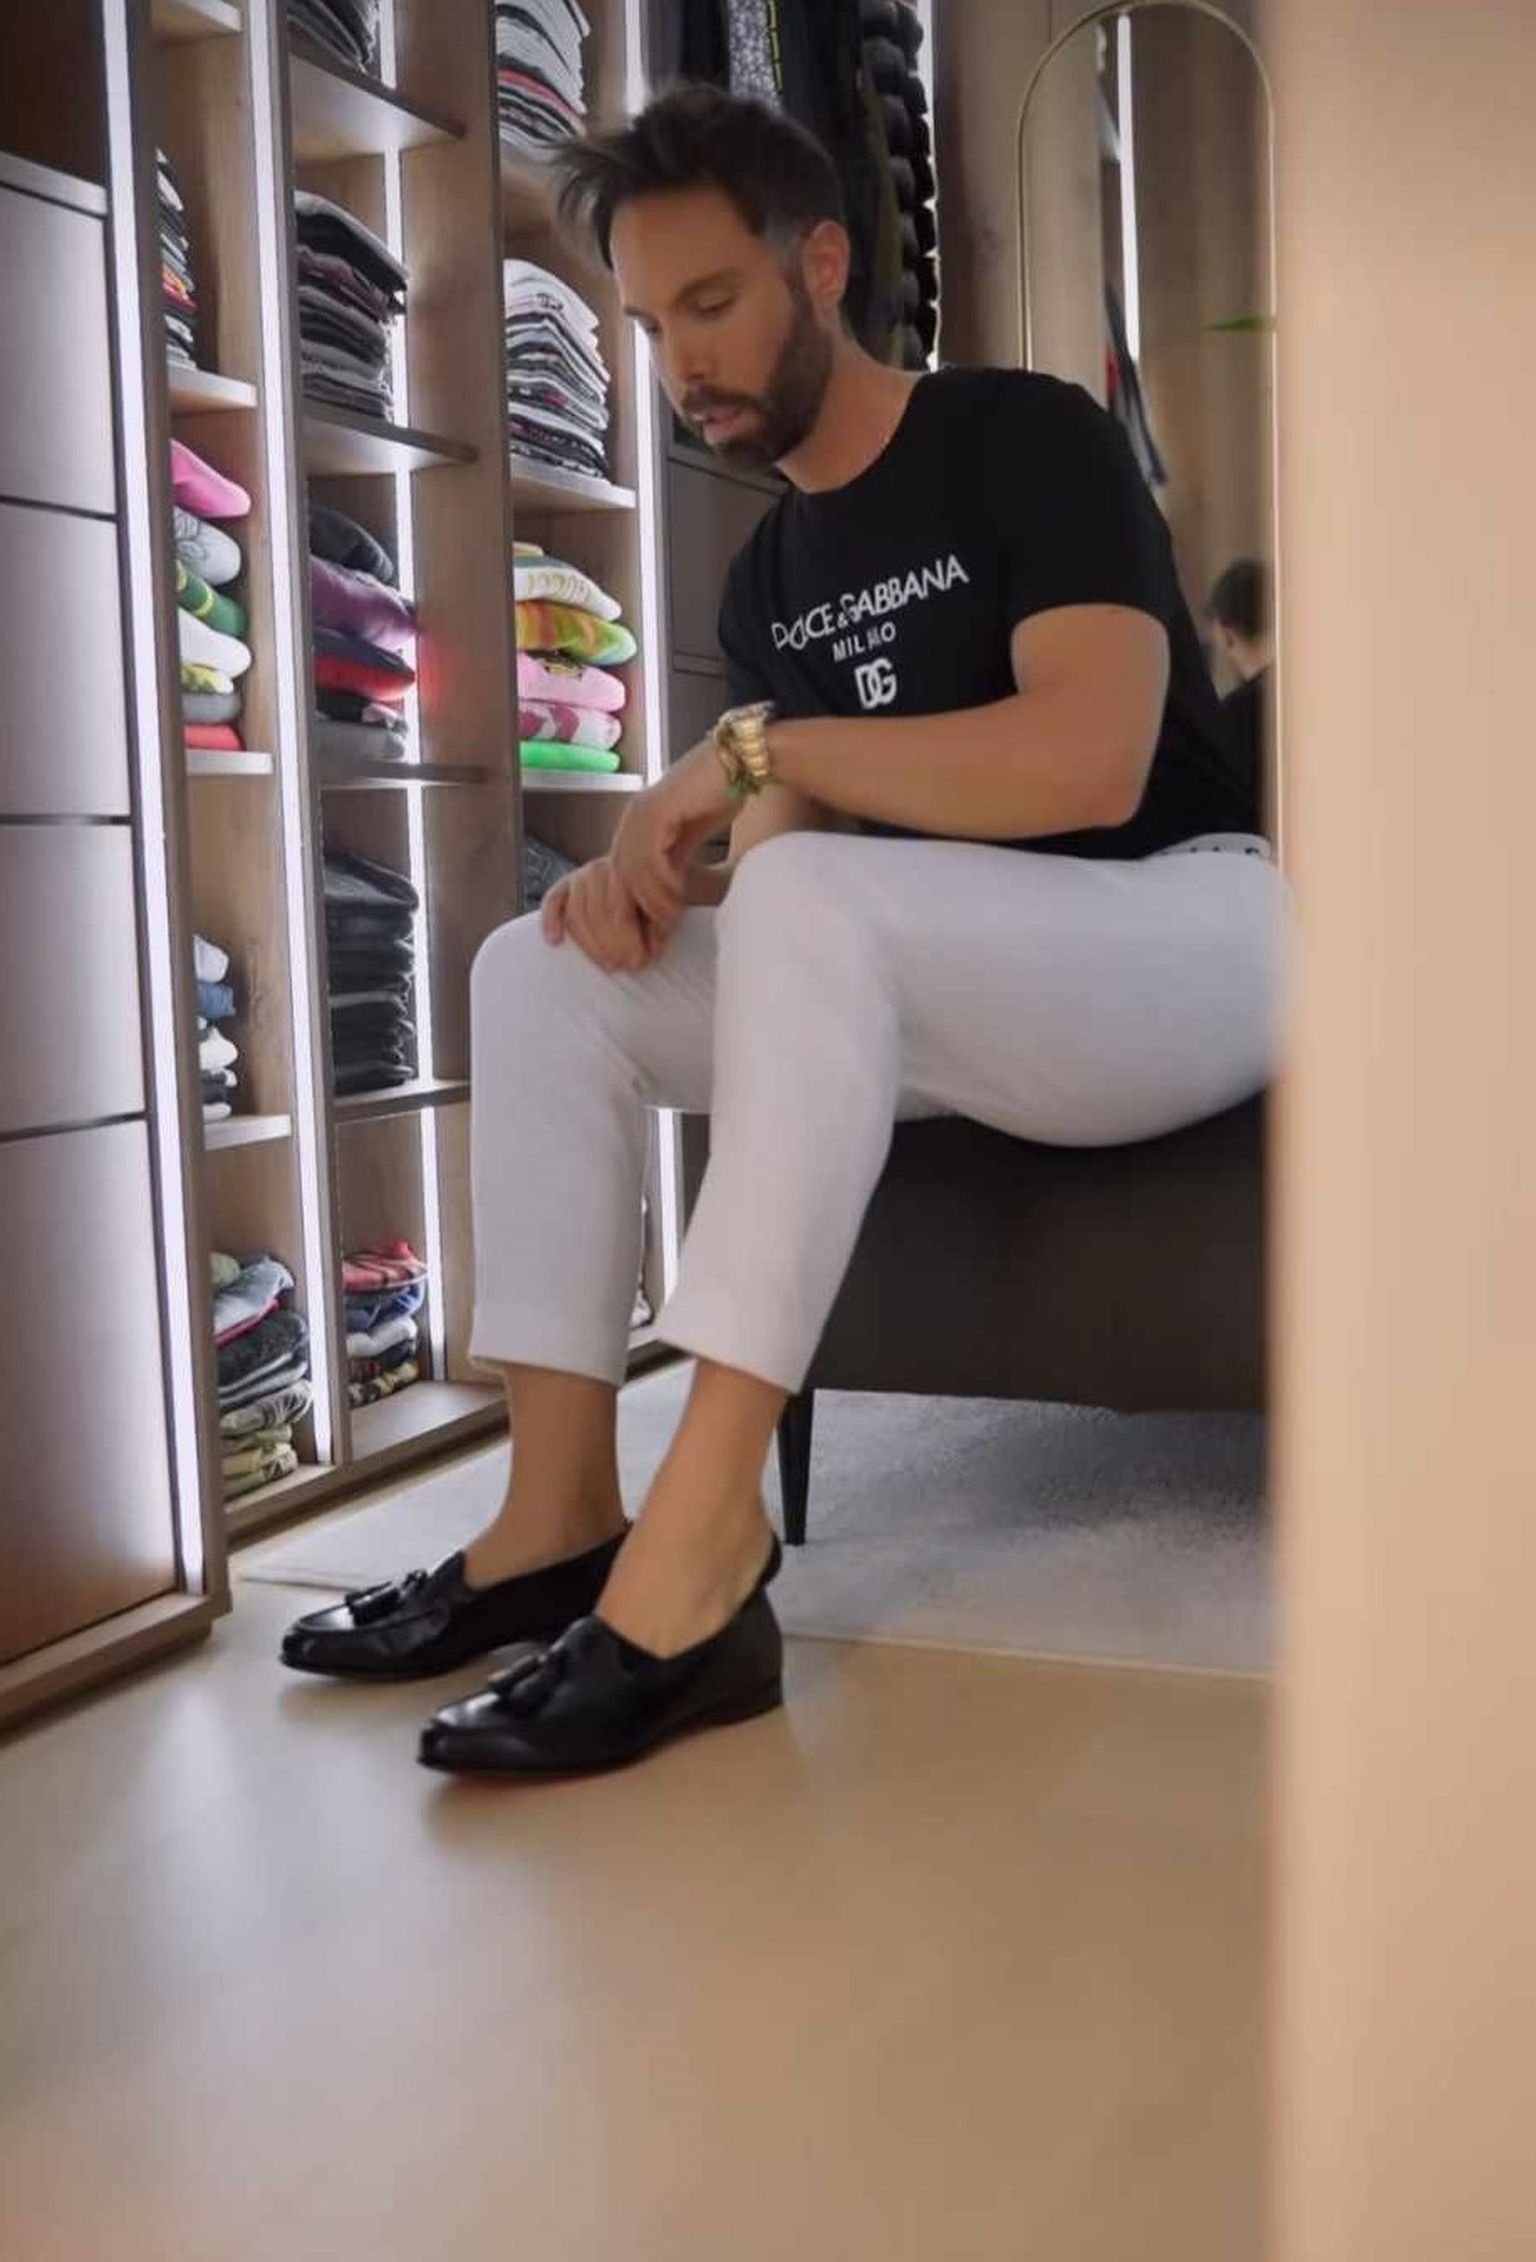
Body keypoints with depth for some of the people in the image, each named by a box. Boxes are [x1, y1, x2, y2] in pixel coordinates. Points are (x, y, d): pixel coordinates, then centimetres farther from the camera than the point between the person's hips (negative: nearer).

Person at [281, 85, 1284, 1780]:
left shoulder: (1025, 438, -8)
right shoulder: (769, 578, 13)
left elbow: (1089, 762, -23)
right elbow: (801, 838, 10)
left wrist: (752, 752, -18)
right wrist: (657, 857, -13)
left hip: (1193, 931, -7)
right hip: (946, 992, 7)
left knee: (806, 907, -35)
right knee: (542, 970, -6)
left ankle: (698, 1541, -37)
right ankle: (559, 1517, -17)